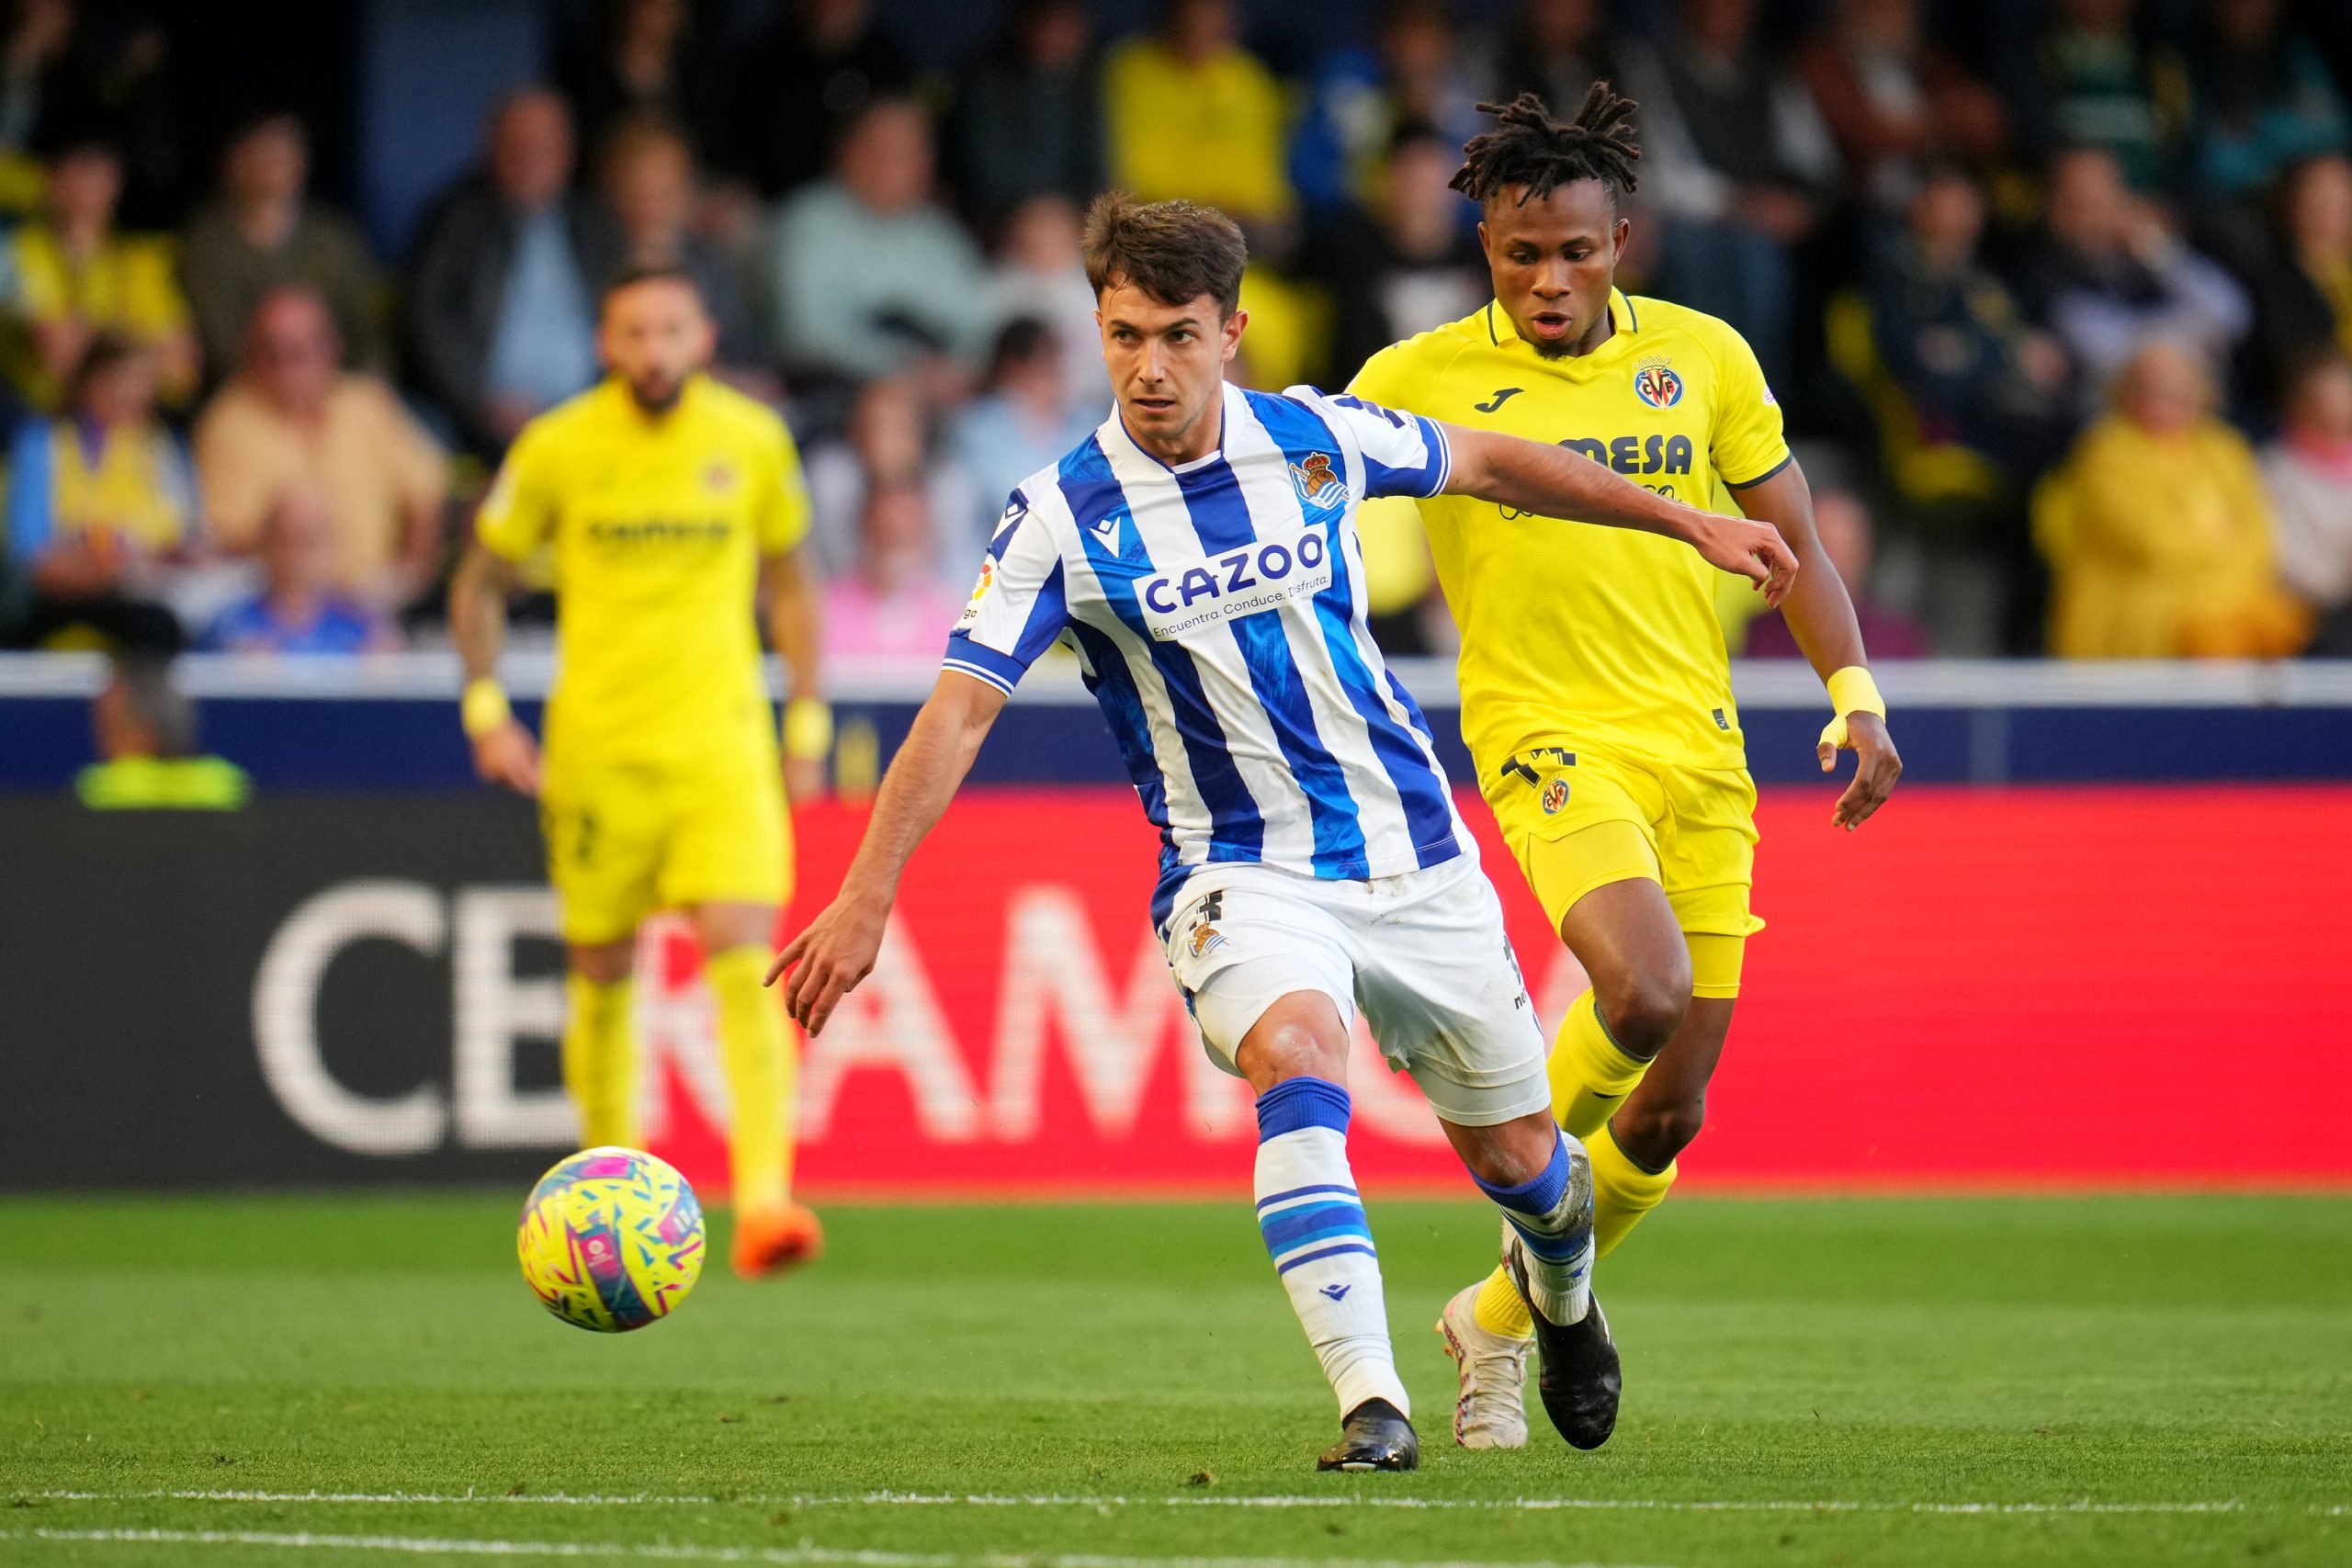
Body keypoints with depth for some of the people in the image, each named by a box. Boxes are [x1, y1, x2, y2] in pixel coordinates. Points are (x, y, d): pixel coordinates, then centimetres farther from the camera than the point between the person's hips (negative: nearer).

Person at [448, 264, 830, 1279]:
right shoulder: (557, 449, -3)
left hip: (722, 736, 0)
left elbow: (787, 583, 15)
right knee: (603, 972, 6)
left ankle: (764, 1198, -23)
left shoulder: (752, 442, 2)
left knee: (741, 953, -16)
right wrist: (486, 710, -1)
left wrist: (808, 723, 12)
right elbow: (482, 582, 9)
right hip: (596, 747, 0)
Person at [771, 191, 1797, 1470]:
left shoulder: (1314, 439, -6)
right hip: (1241, 875, -3)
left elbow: (1487, 464, 12)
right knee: (1297, 1067, -33)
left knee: (1514, 1154, 12)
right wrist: (865, 898, -25)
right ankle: (1371, 1403, -36)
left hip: (1414, 858, 3)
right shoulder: (1061, 518, -13)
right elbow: (958, 709, -16)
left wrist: (1687, 522, 19)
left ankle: (1559, 1287, 49)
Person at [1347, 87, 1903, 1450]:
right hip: (1548, 734, -4)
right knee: (1645, 990, -31)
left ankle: (1498, 1322, 27)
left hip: (1700, 749, 4)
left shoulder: (1705, 356, 5)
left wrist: (1858, 696, 0)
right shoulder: (1419, 379, -3)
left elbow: (1793, 541, 12)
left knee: (1672, 1113, 4)